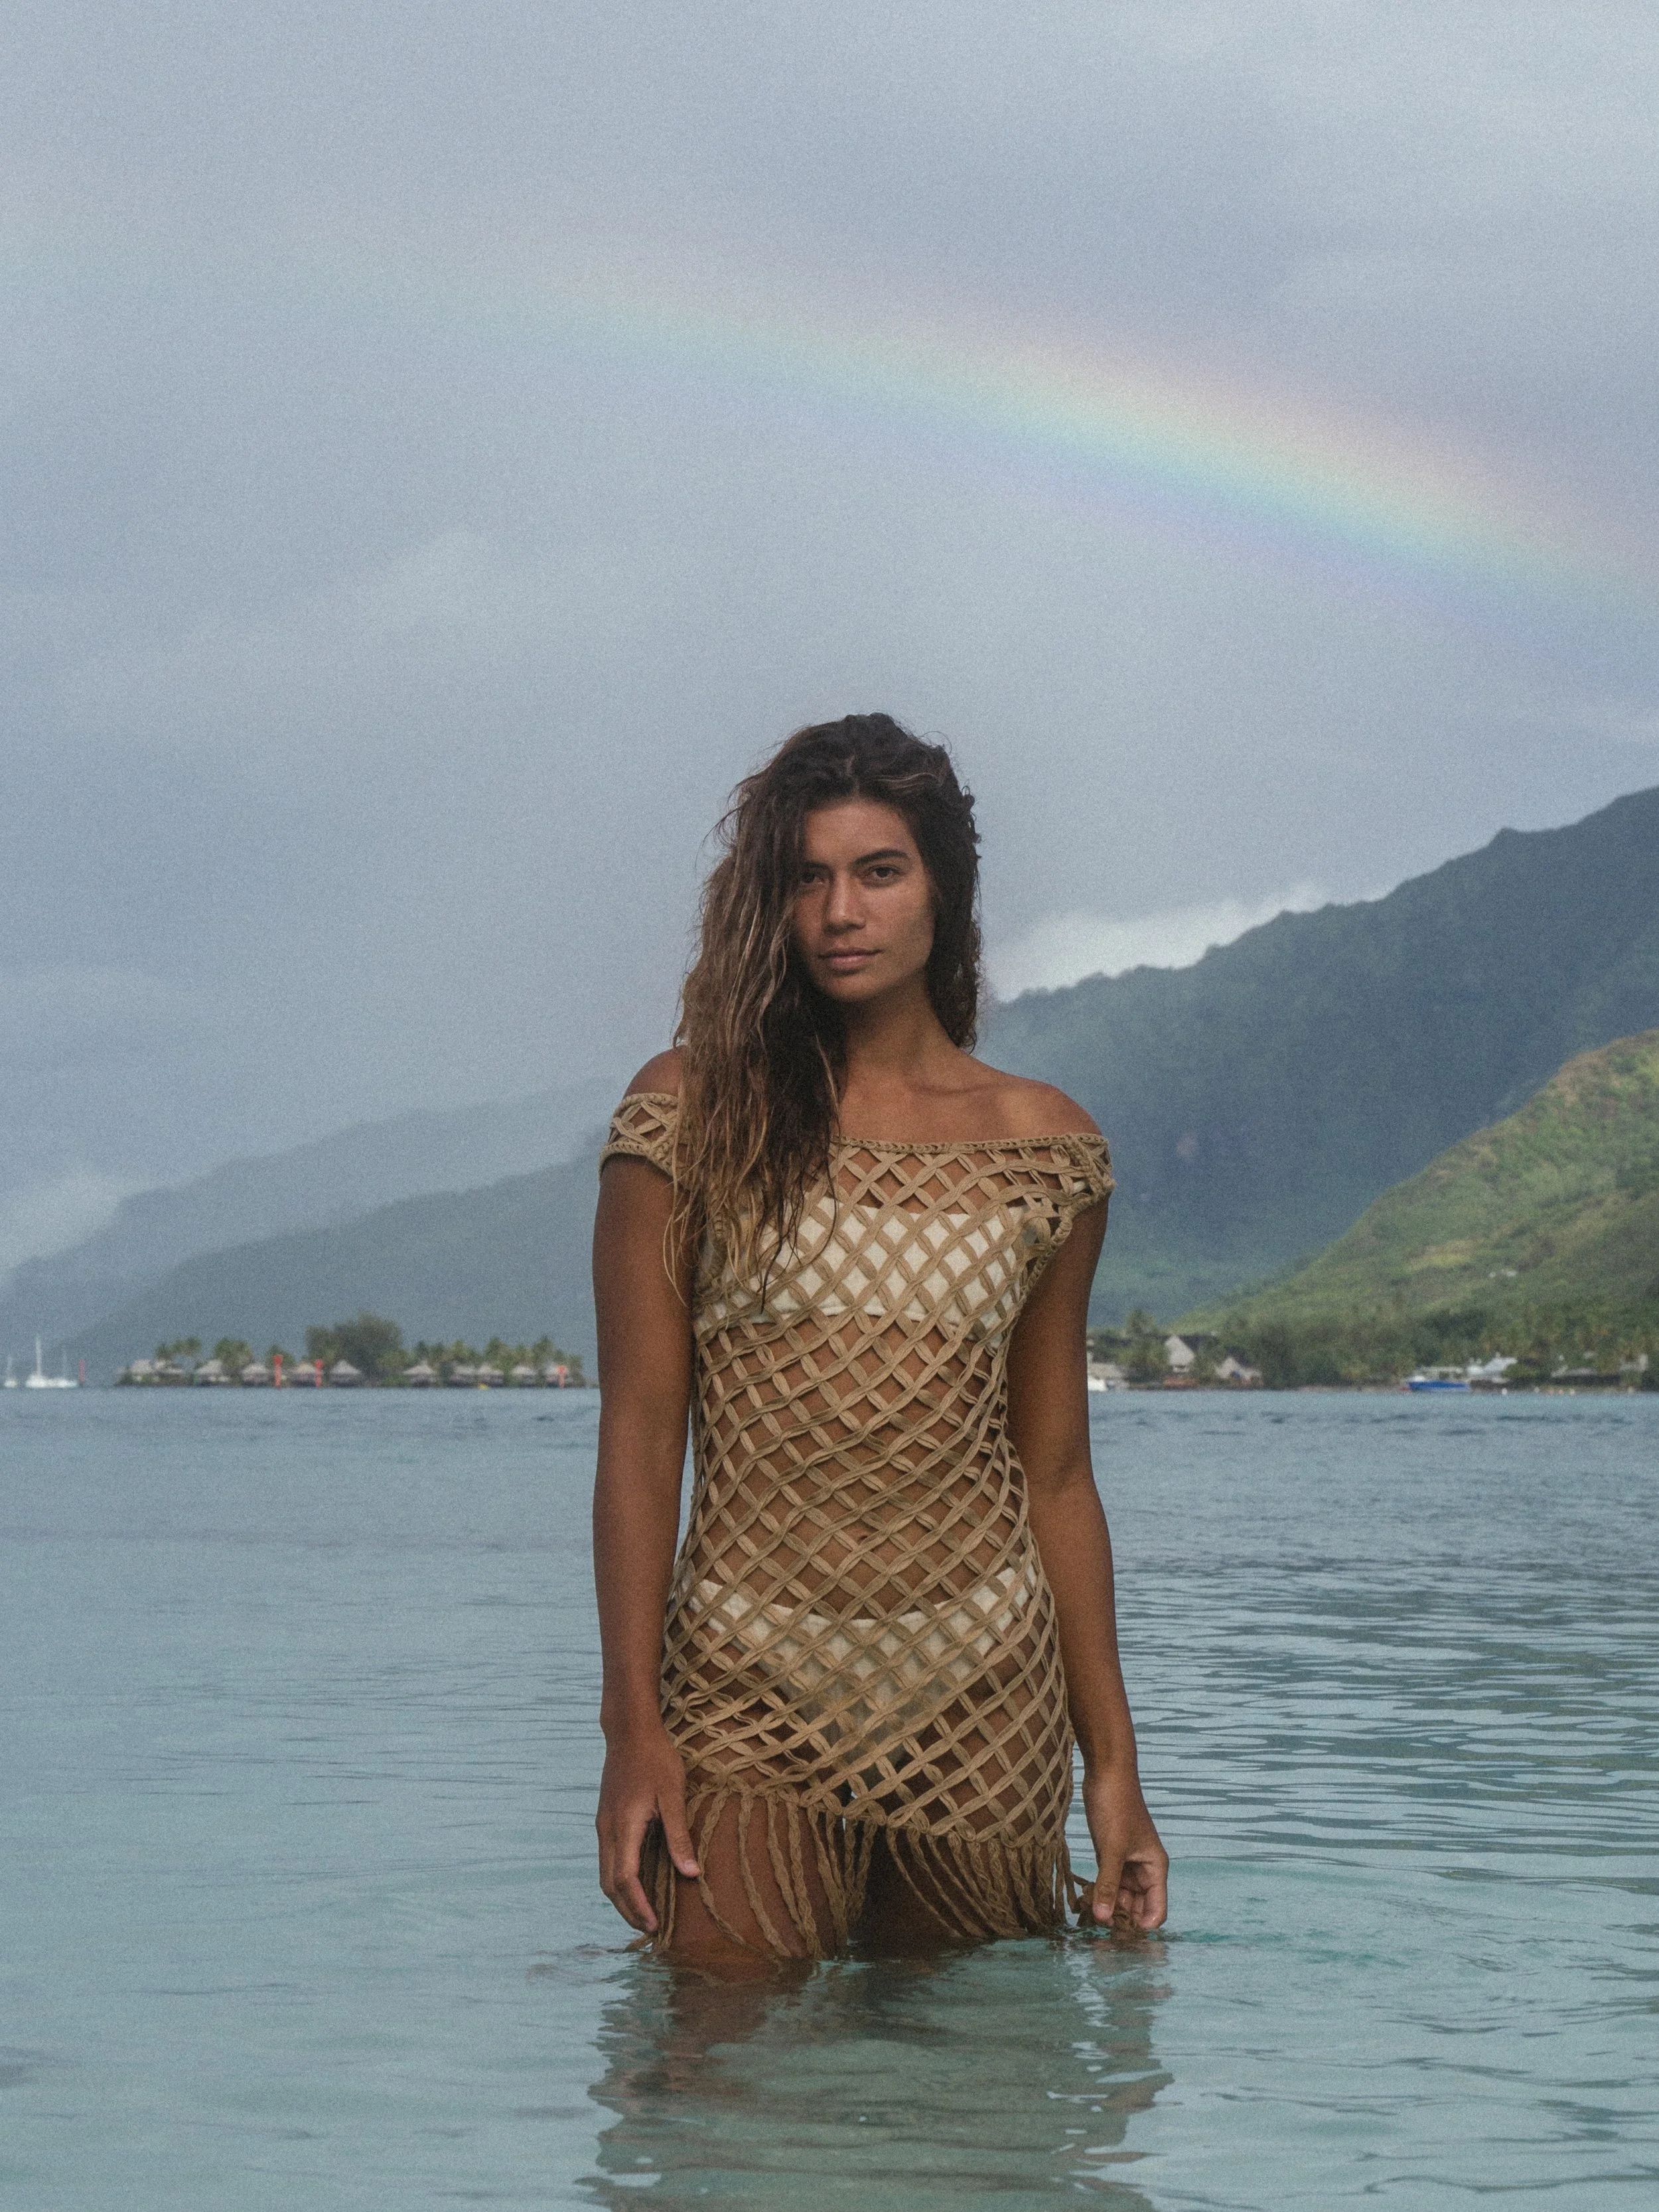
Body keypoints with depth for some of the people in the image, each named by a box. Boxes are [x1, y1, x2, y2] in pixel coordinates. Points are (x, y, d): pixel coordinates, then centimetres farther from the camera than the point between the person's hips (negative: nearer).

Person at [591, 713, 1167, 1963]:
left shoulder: (1047, 1149, 6)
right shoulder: (694, 1112, 0)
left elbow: (1055, 1473, 10)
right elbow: (639, 1434, -1)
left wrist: (1114, 1771, 9)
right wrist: (634, 1729, -7)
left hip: (982, 1705, 2)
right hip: (749, 1692, -2)